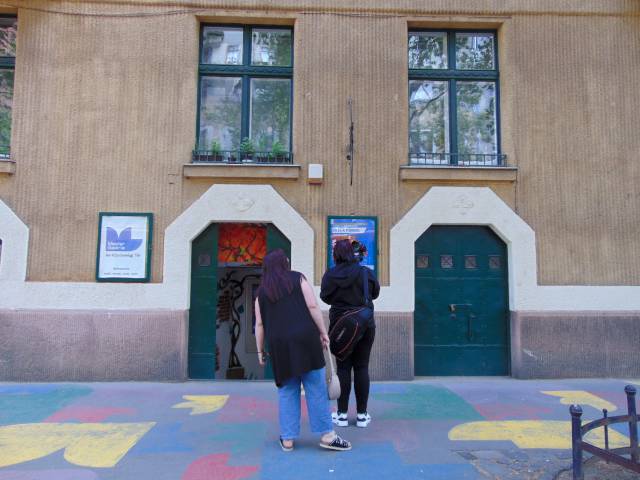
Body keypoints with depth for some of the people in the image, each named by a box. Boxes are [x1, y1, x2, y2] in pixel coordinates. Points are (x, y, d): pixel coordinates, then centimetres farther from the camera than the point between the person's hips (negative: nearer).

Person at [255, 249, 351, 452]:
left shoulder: (262, 291, 11)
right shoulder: (297, 278, 5)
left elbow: (259, 324, 9)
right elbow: (313, 306, -4)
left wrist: (260, 350, 15)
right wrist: (323, 332, 1)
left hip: (279, 344, 3)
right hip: (305, 338, -2)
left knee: (287, 391, 11)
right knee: (316, 388, 2)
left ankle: (287, 439, 13)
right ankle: (327, 435, 5)